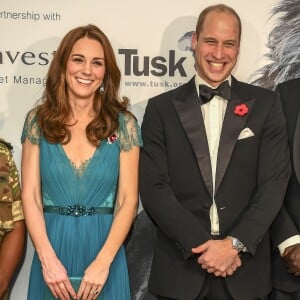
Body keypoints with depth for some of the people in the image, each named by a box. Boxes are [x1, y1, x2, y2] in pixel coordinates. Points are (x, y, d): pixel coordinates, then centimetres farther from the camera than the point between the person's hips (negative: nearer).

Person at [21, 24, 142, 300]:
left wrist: (102, 263, -15)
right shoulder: (38, 120, -1)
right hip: (51, 247, 1)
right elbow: (30, 195, -3)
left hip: (105, 246, 0)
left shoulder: (123, 123, -3)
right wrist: (48, 260, -13)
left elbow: (128, 199, -5)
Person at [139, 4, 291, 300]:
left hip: (244, 267, 1)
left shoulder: (265, 104, 2)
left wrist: (235, 243, -14)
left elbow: (274, 183, -4)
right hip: (180, 267, 0)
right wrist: (200, 244, -13)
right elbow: (153, 188, -5)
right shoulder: (162, 108, 1)